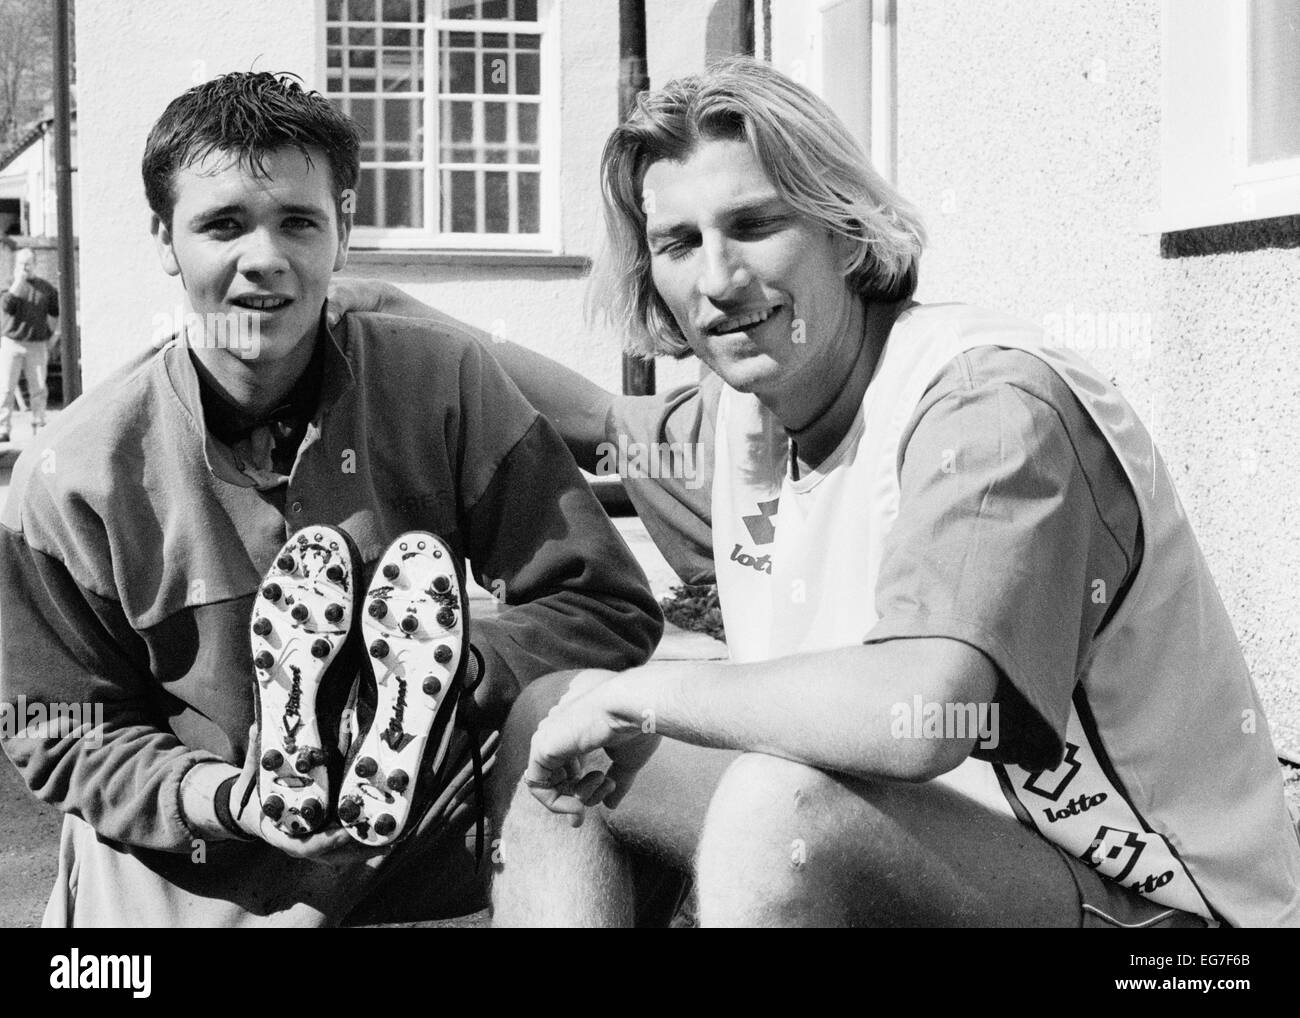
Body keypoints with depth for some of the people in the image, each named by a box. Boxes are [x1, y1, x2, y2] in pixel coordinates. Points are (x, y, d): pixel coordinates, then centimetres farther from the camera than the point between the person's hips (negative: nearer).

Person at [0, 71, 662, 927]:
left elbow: (608, 606, -5)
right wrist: (224, 798, -17)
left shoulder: (445, 384, -7)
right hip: (188, 883, -1)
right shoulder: (72, 478, -7)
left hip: (419, 866, 2)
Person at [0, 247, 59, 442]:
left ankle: (39, 427, 12)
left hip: (36, 346, 1)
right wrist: (18, 280, -17)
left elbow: (56, 312, 19)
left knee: (38, 389, 3)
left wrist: (54, 335, 11)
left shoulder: (45, 288, 7)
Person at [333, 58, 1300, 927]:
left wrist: (639, 691, -23)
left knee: (782, 808, -36)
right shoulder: (743, 412, 4)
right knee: (543, 721, 2)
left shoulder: (987, 401, -22)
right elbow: (601, 421, 28)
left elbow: (920, 711, -38)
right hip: (928, 848, 8)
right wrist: (400, 315, 22)